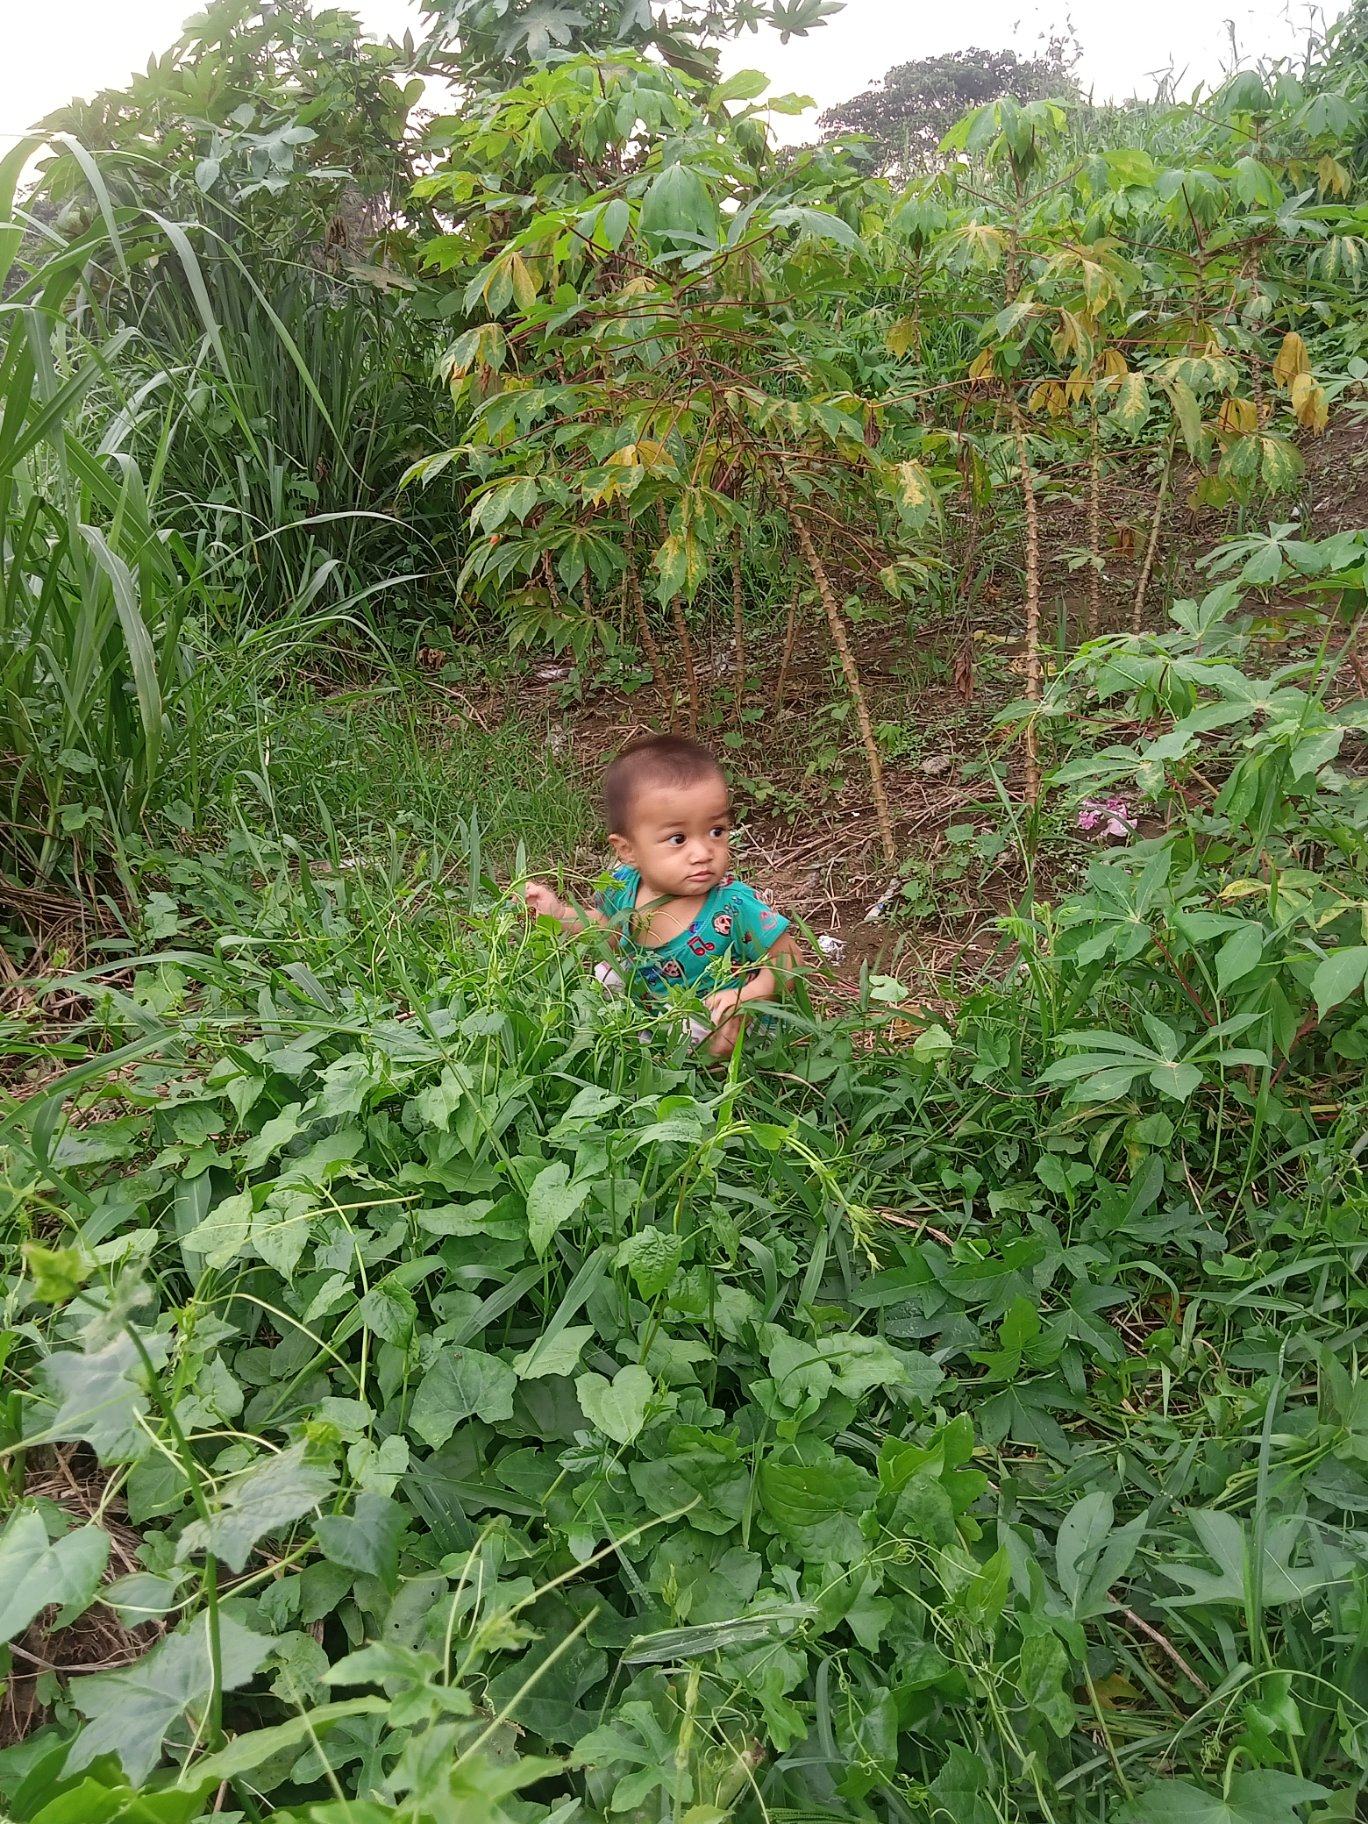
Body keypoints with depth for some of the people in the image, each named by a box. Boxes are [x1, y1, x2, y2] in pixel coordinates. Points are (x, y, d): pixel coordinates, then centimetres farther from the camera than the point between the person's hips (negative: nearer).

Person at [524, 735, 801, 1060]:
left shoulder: (736, 907, -32)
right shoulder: (624, 886, -15)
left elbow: (788, 961, -20)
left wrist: (744, 999, -37)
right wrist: (559, 912, -4)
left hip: (722, 1034, -4)